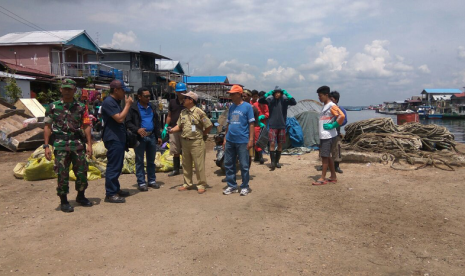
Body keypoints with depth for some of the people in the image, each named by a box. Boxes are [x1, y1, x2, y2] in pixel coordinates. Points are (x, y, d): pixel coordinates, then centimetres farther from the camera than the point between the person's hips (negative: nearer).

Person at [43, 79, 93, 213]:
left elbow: (86, 126, 5)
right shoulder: (53, 107, 5)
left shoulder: (81, 107, 7)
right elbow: (47, 127, 5)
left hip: (78, 143, 2)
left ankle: (81, 196, 27)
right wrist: (46, 146, -2)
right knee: (62, 174, 2)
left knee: (82, 171, 7)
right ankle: (64, 201, 16)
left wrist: (89, 144, -2)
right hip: (60, 144, -1)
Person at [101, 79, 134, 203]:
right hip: (113, 139, -10)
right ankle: (110, 194, 0)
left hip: (119, 138, 10)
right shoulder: (108, 102, -15)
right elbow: (119, 118, -22)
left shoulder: (116, 101, 17)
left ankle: (116, 189, 27)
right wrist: (128, 104, -15)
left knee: (117, 166, 16)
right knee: (113, 166, -7)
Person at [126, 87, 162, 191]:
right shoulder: (133, 108, -6)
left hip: (151, 136, 5)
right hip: (139, 137, -5)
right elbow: (128, 122, -8)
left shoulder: (152, 107, 11)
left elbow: (157, 122, 14)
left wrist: (158, 136, 10)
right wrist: (137, 129, -24)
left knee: (151, 160, 12)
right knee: (139, 161, 3)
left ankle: (152, 180, 22)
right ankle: (141, 182, 10)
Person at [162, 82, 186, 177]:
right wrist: (165, 127, 7)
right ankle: (176, 169, 20)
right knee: (175, 151, 10)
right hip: (174, 129, 3)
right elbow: (169, 116, 15)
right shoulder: (172, 102, 10)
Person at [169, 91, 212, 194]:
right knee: (186, 164, 14)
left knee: (199, 165, -2)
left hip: (196, 142, -7)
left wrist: (202, 135, -3)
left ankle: (202, 185, 8)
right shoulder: (183, 112, 10)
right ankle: (187, 184, 26)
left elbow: (209, 125, -10)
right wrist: (173, 130, -5)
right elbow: (179, 125, 14)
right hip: (185, 142, 7)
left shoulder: (199, 112, -11)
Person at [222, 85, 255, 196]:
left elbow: (251, 124, -6)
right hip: (230, 141, 6)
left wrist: (251, 139, -12)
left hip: (242, 141, -6)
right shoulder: (231, 107, 13)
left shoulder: (247, 106, -4)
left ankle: (245, 187, 16)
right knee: (228, 164, 10)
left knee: (244, 165, 2)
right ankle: (232, 186, 23)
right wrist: (225, 138, 14)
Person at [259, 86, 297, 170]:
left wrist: (287, 94, -23)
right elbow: (260, 101, -10)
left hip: (282, 126, 2)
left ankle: (277, 161, 21)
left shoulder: (285, 100, -2)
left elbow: (294, 102, -13)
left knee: (280, 144, 9)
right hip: (272, 126, -2)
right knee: (272, 143, -9)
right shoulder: (270, 100, -3)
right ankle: (273, 161, -4)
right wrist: (267, 94, -23)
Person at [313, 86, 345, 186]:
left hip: (328, 136, -9)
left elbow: (342, 116, -25)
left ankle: (323, 178, 2)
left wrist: (333, 126, -18)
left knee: (325, 156, -5)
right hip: (323, 135, 9)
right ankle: (333, 177, 23)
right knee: (327, 156, 14)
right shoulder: (325, 106, 16)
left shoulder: (332, 106, -12)